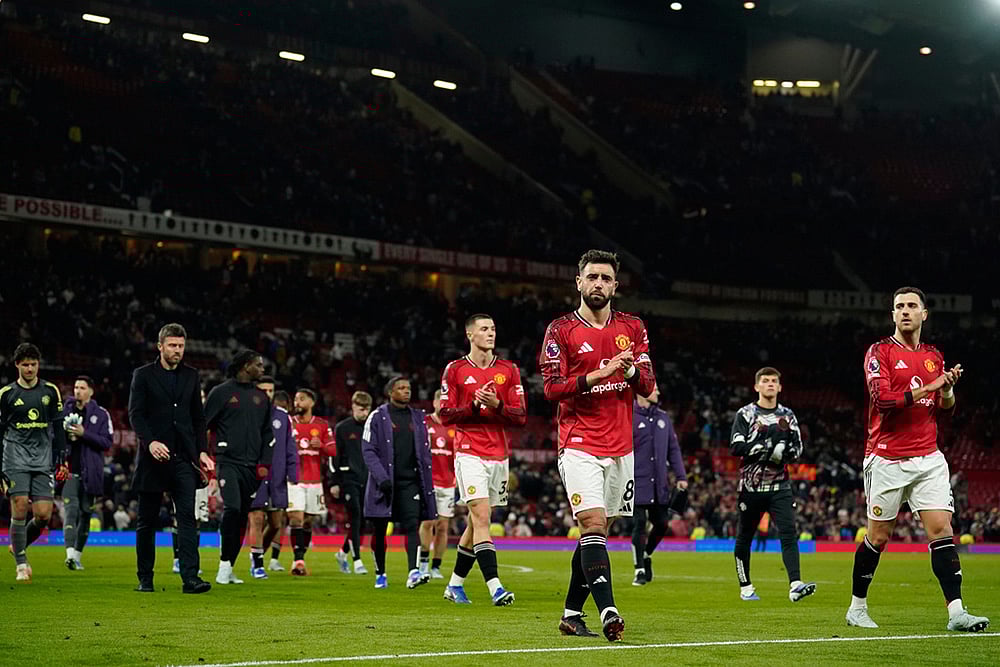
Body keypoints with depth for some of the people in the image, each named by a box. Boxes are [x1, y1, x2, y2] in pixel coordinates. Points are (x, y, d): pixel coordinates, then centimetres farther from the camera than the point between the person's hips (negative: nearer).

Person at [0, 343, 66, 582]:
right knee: (20, 507, -12)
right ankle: (21, 565, -2)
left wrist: (62, 460, 8)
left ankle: (19, 546, 22)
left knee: (43, 514, -6)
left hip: (43, 461, 2)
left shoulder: (50, 391, 9)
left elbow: (58, 428, 14)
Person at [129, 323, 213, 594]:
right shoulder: (143, 375, 2)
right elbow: (135, 414, -6)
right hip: (154, 458, -2)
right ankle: (145, 578, 16)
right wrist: (150, 441, -21)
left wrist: (202, 450, 7)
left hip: (184, 458, 2)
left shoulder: (191, 376, 13)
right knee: (147, 521, 5)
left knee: (187, 517, -8)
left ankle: (190, 577, -14)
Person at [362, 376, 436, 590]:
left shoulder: (417, 417, 14)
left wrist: (427, 483, 10)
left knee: (412, 526, -13)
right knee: (380, 530, 6)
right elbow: (368, 450, -6)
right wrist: (382, 477, -17)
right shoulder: (378, 416, 0)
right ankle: (380, 574, 21)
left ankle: (413, 573, -24)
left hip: (410, 482, 2)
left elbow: (425, 453, 17)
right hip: (385, 483, -2)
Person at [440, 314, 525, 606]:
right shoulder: (455, 370, 2)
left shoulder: (508, 370, 8)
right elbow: (446, 415, 0)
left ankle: (455, 584, 24)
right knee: (481, 517, -16)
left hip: (499, 455, 4)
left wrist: (497, 406, -14)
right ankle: (495, 587, -22)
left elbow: (520, 417, 4)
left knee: (477, 522, 10)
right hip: (470, 453, -4)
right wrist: (474, 405, -15)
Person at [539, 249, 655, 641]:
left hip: (620, 447, 5)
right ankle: (608, 611, -28)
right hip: (579, 445, -4)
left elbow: (648, 386, 7)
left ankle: (572, 613, 16)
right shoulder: (561, 330, 0)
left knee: (598, 531, 7)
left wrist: (631, 371, -16)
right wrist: (598, 374, -19)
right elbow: (551, 387, -7)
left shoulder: (632, 328, 11)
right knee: (593, 524, -18)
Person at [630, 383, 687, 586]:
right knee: (639, 524, -6)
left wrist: (681, 476, 9)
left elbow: (673, 449, 16)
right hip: (638, 482, -5)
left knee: (662, 524, 5)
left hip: (660, 483, 5)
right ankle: (640, 570, 2)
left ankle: (646, 555, 31)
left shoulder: (663, 417, 13)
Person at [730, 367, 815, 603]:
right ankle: (745, 587, 21)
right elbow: (736, 447, -10)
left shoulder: (787, 416, 12)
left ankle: (795, 585, -22)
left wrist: (781, 452, -12)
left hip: (780, 486, 2)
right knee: (745, 536, 7)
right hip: (751, 484, -2)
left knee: (789, 533, -13)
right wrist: (766, 446, -17)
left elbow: (797, 449, 9)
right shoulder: (745, 414, 1)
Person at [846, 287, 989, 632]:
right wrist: (928, 387, -19)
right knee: (878, 536, 4)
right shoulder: (880, 352, -3)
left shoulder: (934, 356, 13)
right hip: (887, 459, -4)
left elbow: (944, 409, 16)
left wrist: (948, 389, -5)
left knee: (942, 529, -7)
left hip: (929, 458, 4)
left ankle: (956, 612, -12)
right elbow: (883, 400, -16)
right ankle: (857, 607, 20)